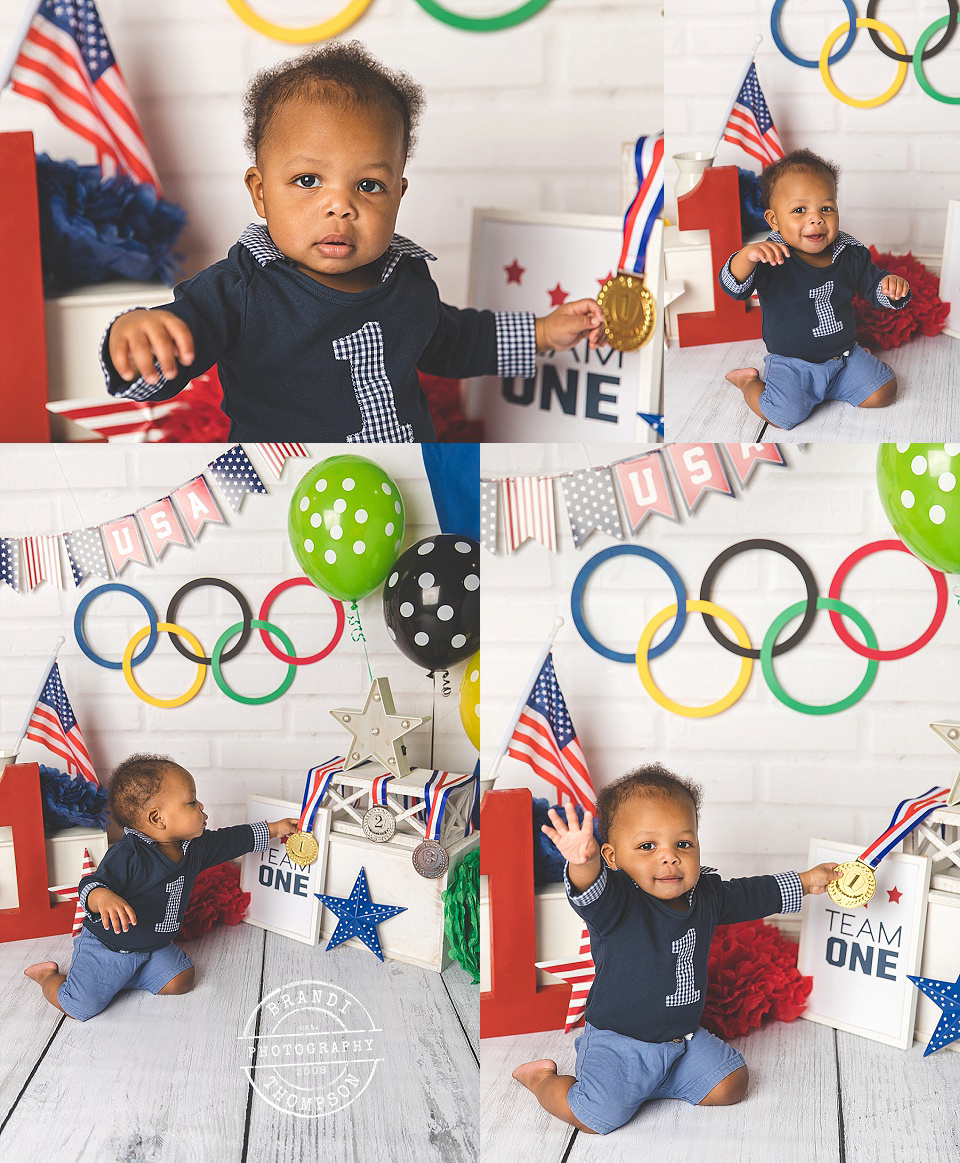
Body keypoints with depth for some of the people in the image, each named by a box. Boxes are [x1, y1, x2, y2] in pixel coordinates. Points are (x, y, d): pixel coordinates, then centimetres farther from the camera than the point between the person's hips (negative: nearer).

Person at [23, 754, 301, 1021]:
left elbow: (229, 840, 11)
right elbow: (91, 885, -31)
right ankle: (49, 976, 17)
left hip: (153, 946, 7)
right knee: (80, 1007, -15)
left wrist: (274, 829, 15)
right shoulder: (127, 855, -28)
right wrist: (103, 898, -55)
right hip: (106, 947, -7)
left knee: (180, 981, -7)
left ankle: (120, 976, 14)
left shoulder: (194, 846, -4)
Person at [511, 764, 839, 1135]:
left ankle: (643, 1082, 19)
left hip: (683, 1035, 7)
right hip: (617, 1040, -6)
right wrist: (583, 864, -69)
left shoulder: (705, 895, -2)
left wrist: (804, 881, 19)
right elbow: (591, 894, -47)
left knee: (730, 1085, 1)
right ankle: (542, 1078, 11)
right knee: (598, 1116, -21)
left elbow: (750, 894, 17)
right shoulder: (616, 903, -24)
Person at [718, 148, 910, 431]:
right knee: (785, 415, -22)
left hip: (843, 355, 5)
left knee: (883, 393, -2)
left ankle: (821, 388, 24)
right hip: (790, 363, -5)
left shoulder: (850, 254, -4)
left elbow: (874, 287, 7)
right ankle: (749, 381, 10)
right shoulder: (772, 258, -19)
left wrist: (892, 286, -18)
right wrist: (747, 255, -54)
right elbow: (733, 287, -33)